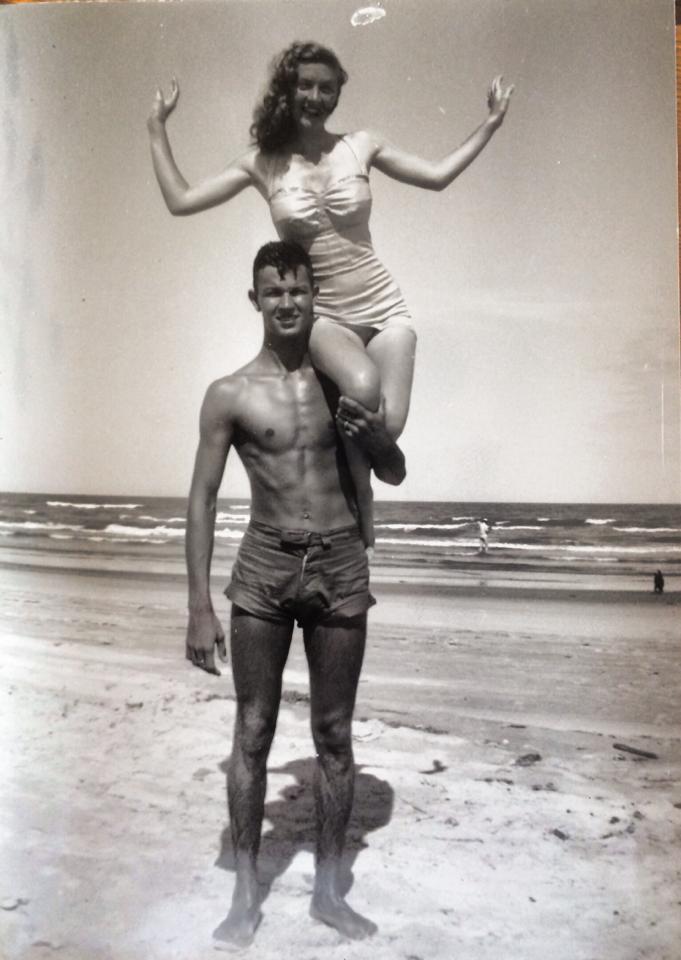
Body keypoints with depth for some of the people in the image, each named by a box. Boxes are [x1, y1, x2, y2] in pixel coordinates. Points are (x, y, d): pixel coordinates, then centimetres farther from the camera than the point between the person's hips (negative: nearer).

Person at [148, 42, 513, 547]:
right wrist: (157, 130, 2)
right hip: (321, 314, -2)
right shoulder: (262, 163, 0)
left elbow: (438, 175, 12)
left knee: (390, 423, -12)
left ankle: (356, 467, 27)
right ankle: (359, 487, -2)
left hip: (383, 307, 2)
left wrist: (490, 124, 11)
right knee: (363, 387, -34)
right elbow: (181, 201, 2)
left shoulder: (362, 146, 3)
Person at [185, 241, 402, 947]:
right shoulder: (230, 395, -2)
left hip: (341, 568, 2)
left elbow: (394, 474, 12)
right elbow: (202, 501, -2)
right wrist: (199, 607, -7)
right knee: (253, 732, 7)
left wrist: (377, 432, -11)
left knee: (334, 735, 10)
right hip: (264, 568, -1)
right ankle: (246, 894, 25)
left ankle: (328, 890, 27)